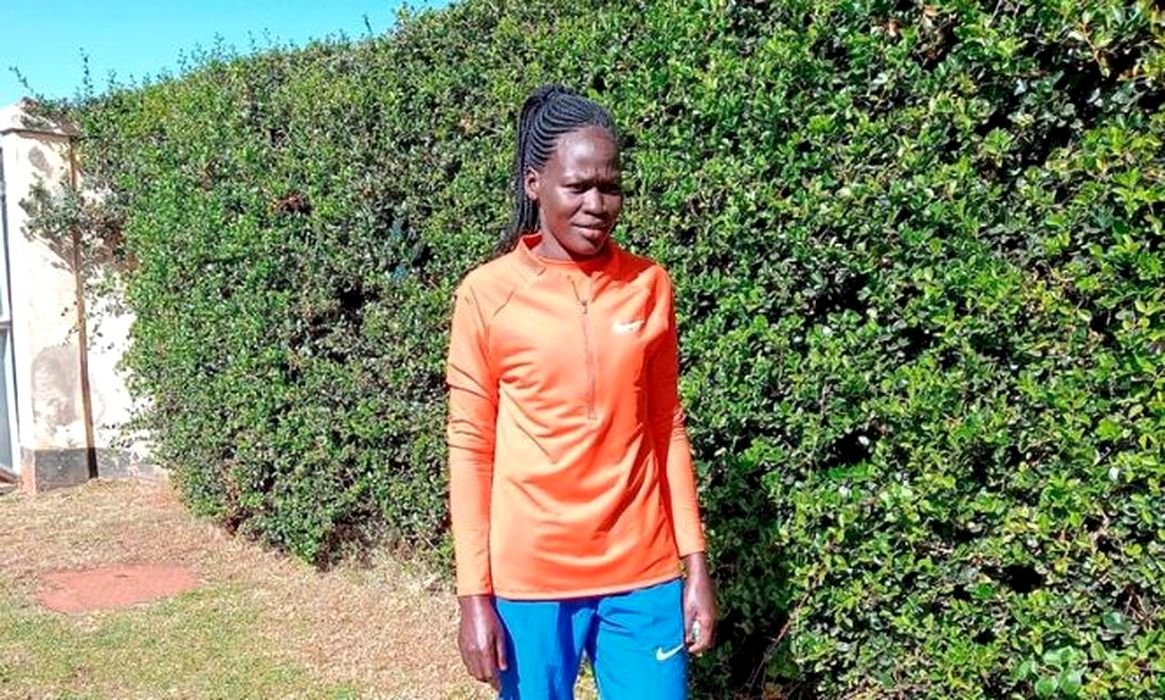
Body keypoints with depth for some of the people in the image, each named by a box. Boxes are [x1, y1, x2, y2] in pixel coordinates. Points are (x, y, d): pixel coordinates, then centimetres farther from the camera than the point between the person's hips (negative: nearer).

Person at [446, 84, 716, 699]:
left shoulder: (650, 287, 1)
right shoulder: (487, 295, -6)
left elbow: (667, 428, 6)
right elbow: (470, 447, -4)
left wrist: (695, 563, 4)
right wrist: (474, 594, -6)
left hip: (644, 572, 2)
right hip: (529, 576, -2)